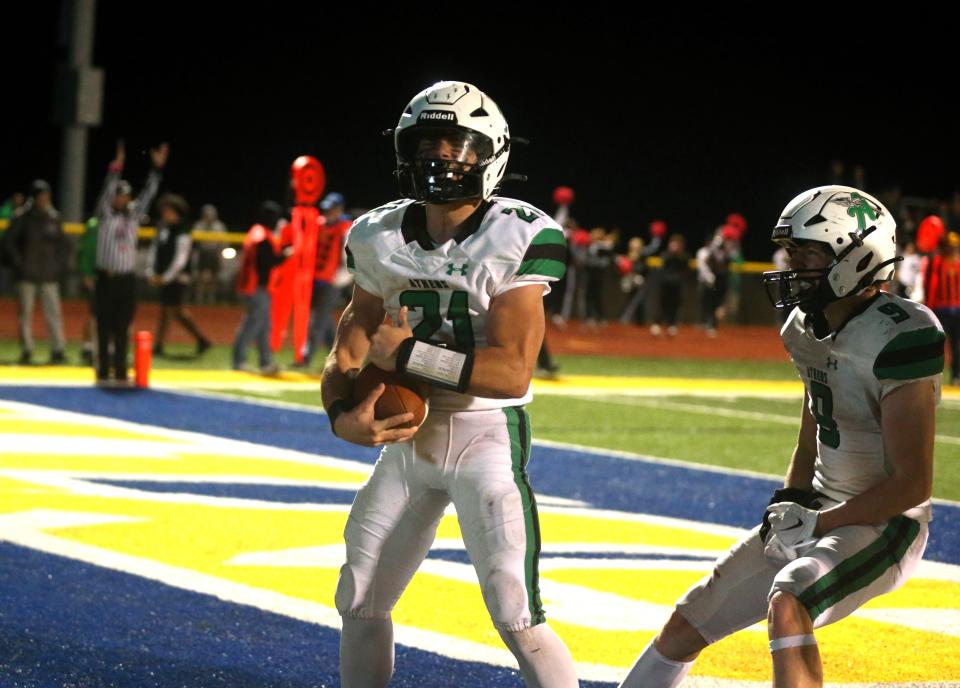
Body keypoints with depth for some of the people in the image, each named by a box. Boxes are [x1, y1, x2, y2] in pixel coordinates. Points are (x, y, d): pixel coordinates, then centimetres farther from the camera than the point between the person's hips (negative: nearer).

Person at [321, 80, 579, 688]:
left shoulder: (519, 239, -15)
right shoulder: (382, 238, 1)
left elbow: (512, 371, -21)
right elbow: (350, 350, 7)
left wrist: (409, 354, -22)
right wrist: (342, 414, -14)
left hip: (486, 436, -6)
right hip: (409, 435, 6)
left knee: (517, 618, -13)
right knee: (360, 604, 13)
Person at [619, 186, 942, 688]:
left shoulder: (899, 338, -22)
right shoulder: (810, 326, 5)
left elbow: (912, 484, -21)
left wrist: (816, 523, -16)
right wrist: (790, 501, 2)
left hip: (882, 526, -9)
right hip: (819, 514, 9)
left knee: (787, 604, -37)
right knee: (684, 627, 10)